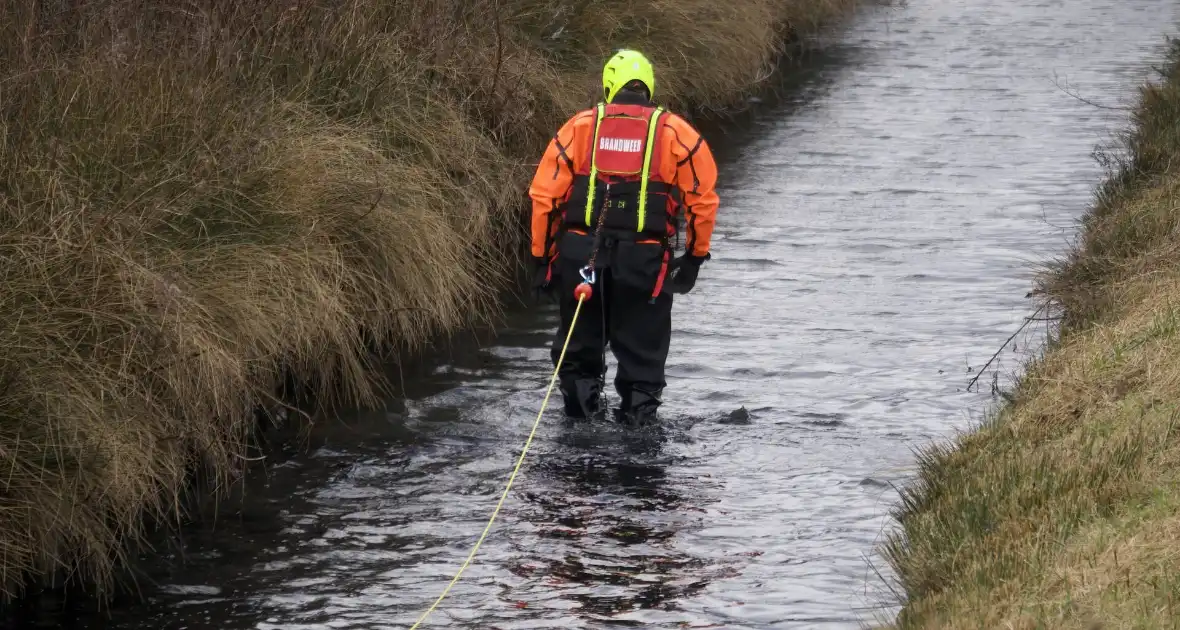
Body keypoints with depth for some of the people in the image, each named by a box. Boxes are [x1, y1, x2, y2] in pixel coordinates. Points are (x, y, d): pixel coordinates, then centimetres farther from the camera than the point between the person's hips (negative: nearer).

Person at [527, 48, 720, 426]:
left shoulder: (579, 127, 7)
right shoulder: (676, 133, 5)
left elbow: (544, 195, 4)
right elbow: (702, 198, 4)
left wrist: (542, 255, 9)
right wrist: (695, 254, 14)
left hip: (580, 252, 1)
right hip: (645, 260, -1)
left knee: (580, 341, 18)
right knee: (641, 348, 10)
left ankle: (582, 404, 20)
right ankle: (639, 410, 9)